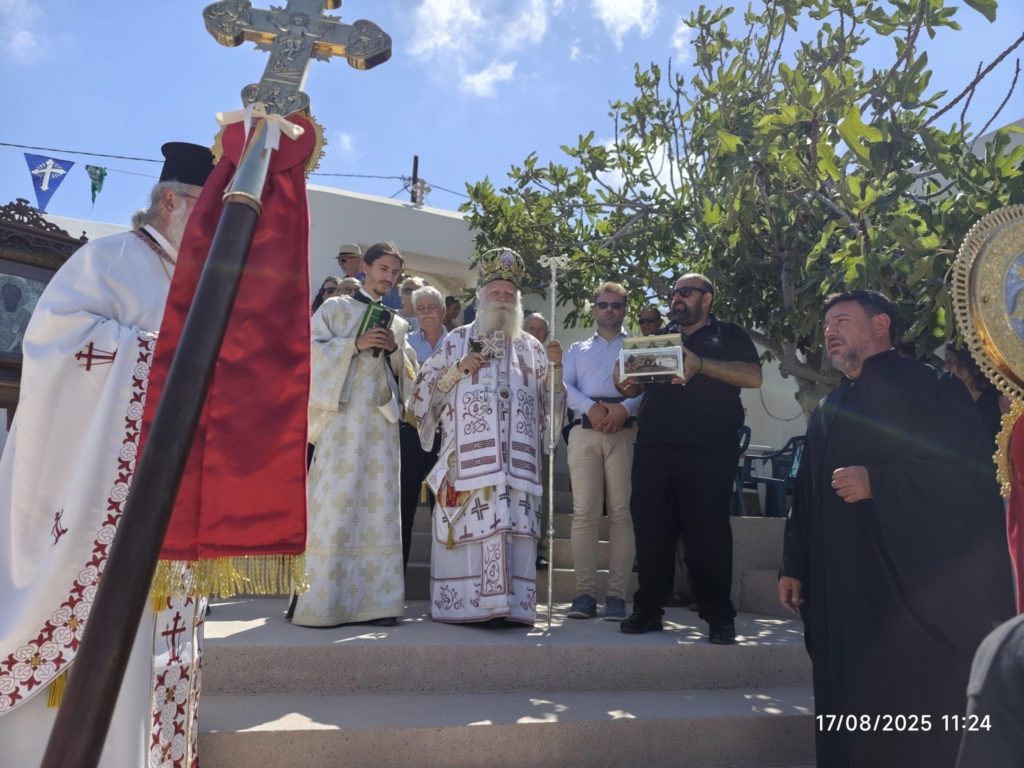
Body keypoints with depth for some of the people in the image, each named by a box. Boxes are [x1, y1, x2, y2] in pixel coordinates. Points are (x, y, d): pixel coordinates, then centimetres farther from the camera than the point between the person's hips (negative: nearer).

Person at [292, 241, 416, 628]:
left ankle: (374, 599, 3)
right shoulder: (334, 307, 10)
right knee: (336, 503, -9)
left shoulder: (396, 322, 21)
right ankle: (320, 600, -3)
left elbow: (408, 372, 18)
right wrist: (356, 344, -13)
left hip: (381, 419, 4)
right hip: (343, 414, -4)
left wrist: (395, 350, -1)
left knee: (378, 505, 0)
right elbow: (311, 350, -2)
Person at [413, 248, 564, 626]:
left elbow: (551, 401, 15)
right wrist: (460, 367, -6)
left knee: (511, 524, -4)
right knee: (471, 523, -5)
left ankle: (506, 602, 1)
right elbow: (427, 387, 8)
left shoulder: (531, 346, 17)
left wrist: (556, 368, -2)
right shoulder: (458, 339, 13)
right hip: (468, 453, -1)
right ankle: (463, 602, 3)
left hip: (516, 457, 2)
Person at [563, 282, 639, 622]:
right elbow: (564, 386, 6)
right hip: (584, 431, 1)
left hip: (626, 431, -1)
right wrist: (590, 407, -13)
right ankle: (585, 592, 1)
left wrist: (625, 407, -18)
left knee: (621, 513, -3)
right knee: (584, 512, -4)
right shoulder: (577, 349, 24)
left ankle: (617, 594, 1)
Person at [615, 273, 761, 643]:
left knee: (708, 530, -1)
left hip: (708, 450, -4)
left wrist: (701, 364, -16)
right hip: (653, 446, 4)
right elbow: (635, 387, 19)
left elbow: (753, 376, -4)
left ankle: (719, 616, 10)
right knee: (651, 529, 4)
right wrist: (625, 382, -6)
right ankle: (648, 610, 15)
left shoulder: (729, 335, 12)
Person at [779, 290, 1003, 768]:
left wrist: (876, 482, -21)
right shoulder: (827, 412, 17)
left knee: (920, 720, 1)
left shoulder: (930, 387, -2)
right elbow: (805, 497, 17)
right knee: (851, 707, 11)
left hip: (916, 586, -6)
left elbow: (972, 472, -14)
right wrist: (794, 565, 12)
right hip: (842, 591, 6)